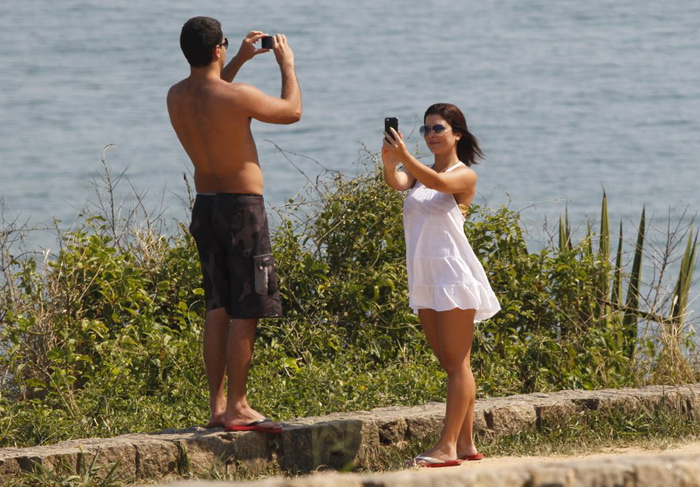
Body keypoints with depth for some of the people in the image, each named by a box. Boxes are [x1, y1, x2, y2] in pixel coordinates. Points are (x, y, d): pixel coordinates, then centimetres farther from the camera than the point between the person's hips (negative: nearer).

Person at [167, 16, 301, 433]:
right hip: (242, 207, -7)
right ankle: (237, 407, -2)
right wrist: (287, 64, 11)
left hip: (206, 206, 7)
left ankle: (218, 404, 13)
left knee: (218, 307, 12)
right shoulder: (236, 96, -19)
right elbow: (292, 111, -3)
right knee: (246, 310, -3)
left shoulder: (176, 97, 2)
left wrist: (240, 61, 27)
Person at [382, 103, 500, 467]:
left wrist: (404, 156, -39)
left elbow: (439, 183, -26)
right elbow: (396, 182, -8)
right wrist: (388, 159, -30)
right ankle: (465, 444, 14)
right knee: (449, 364, 10)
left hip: (453, 275, -7)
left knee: (457, 363, -7)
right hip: (424, 278, 7)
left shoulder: (465, 175, -4)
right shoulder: (419, 172, 13)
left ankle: (447, 446, -12)